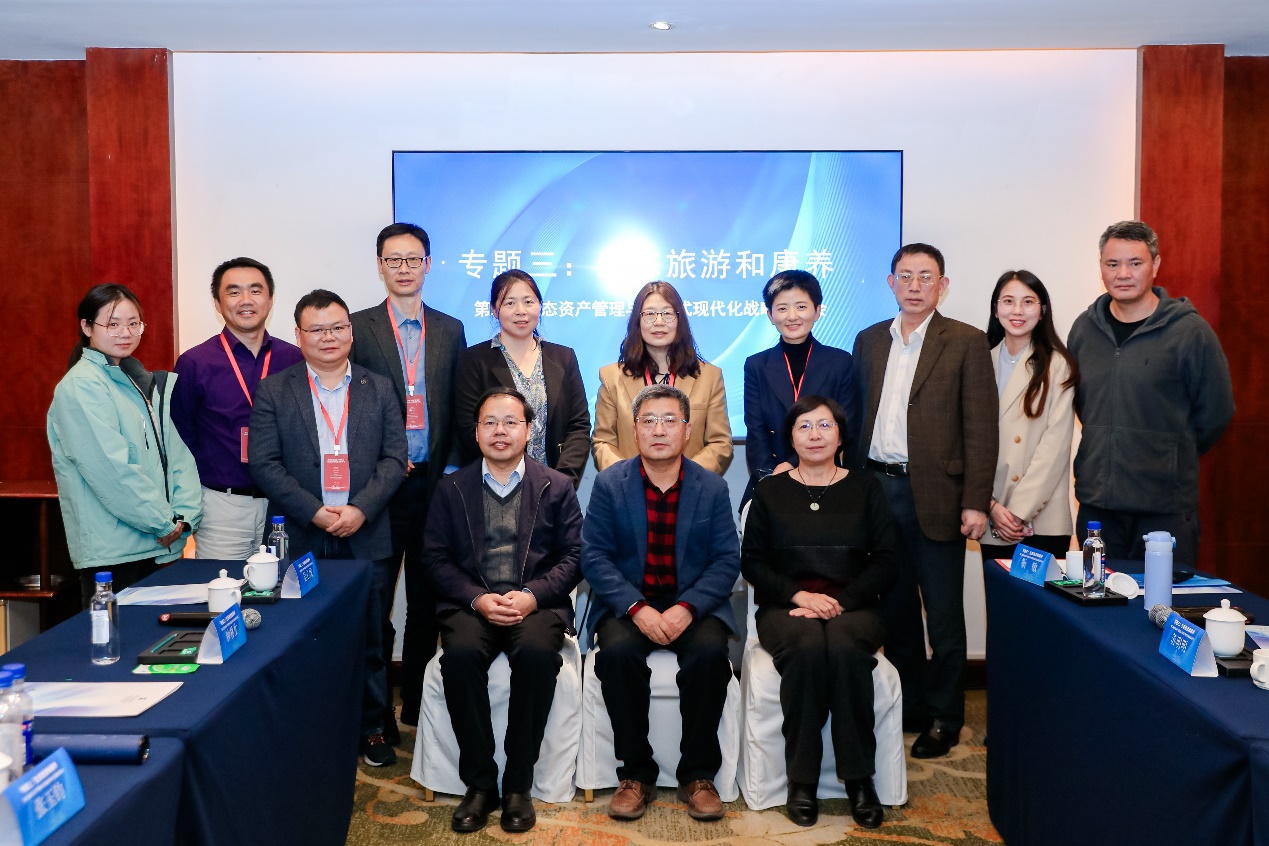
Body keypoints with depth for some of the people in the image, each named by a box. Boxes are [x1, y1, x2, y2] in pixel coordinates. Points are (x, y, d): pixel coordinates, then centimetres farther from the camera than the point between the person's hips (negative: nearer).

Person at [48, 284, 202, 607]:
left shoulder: (144, 383, 13)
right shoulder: (80, 386, -10)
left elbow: (177, 453, 8)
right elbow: (111, 470, -17)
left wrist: (184, 517, -5)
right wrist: (165, 522, -12)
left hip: (158, 545, 7)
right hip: (111, 552, -7)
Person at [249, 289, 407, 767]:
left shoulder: (378, 389, 8)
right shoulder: (273, 392, 4)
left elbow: (394, 459, 2)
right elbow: (265, 464, -3)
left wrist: (361, 509, -12)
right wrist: (314, 513, -13)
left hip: (367, 538, 1)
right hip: (303, 540, -1)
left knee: (370, 640, 8)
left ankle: (371, 728, 21)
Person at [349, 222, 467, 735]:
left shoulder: (450, 330, 10)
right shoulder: (358, 328, 1)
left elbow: (459, 408, 9)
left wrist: (452, 467, 0)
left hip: (435, 481, 2)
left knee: (428, 597, 10)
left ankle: (419, 705, 24)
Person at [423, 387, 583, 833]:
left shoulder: (556, 487, 9)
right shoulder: (451, 488, 12)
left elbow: (572, 556, 4)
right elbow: (436, 558, 6)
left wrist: (532, 595, -13)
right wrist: (477, 598, -11)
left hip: (537, 603, -1)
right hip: (470, 603, 1)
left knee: (537, 653, -33)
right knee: (460, 655, -31)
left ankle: (518, 784, -16)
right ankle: (479, 783, -14)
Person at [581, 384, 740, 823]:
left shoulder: (712, 487, 4)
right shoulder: (609, 483, 2)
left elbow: (727, 560, -2)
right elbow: (594, 556, -5)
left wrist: (687, 609, -19)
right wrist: (637, 609, -19)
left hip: (693, 604, 0)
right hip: (627, 602, 0)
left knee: (709, 652, -30)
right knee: (618, 652, -30)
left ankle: (698, 775, -10)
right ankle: (636, 774, -12)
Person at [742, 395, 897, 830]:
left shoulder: (865, 489, 12)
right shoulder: (770, 491, 11)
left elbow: (884, 562, 4)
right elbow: (752, 561, 5)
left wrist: (839, 600, -11)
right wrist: (799, 595, -12)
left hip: (853, 606, 0)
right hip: (785, 607, 0)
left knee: (844, 649, -34)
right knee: (807, 648, -34)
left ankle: (859, 778, -21)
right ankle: (801, 780, -23)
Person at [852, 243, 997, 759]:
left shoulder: (966, 343, -3)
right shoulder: (869, 341, 12)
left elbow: (981, 428, -6)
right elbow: (859, 416, 12)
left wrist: (975, 503, -12)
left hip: (934, 495, -4)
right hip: (877, 489, 5)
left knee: (943, 615, 5)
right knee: (894, 608, 14)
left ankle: (943, 718, 20)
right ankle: (906, 706, 28)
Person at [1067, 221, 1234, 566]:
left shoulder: (1190, 330, -6)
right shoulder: (1085, 328, 6)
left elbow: (1216, 411, 1)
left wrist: (1174, 456, 9)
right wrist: (1106, 449, 12)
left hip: (1165, 510, -3)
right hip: (1095, 502, 4)